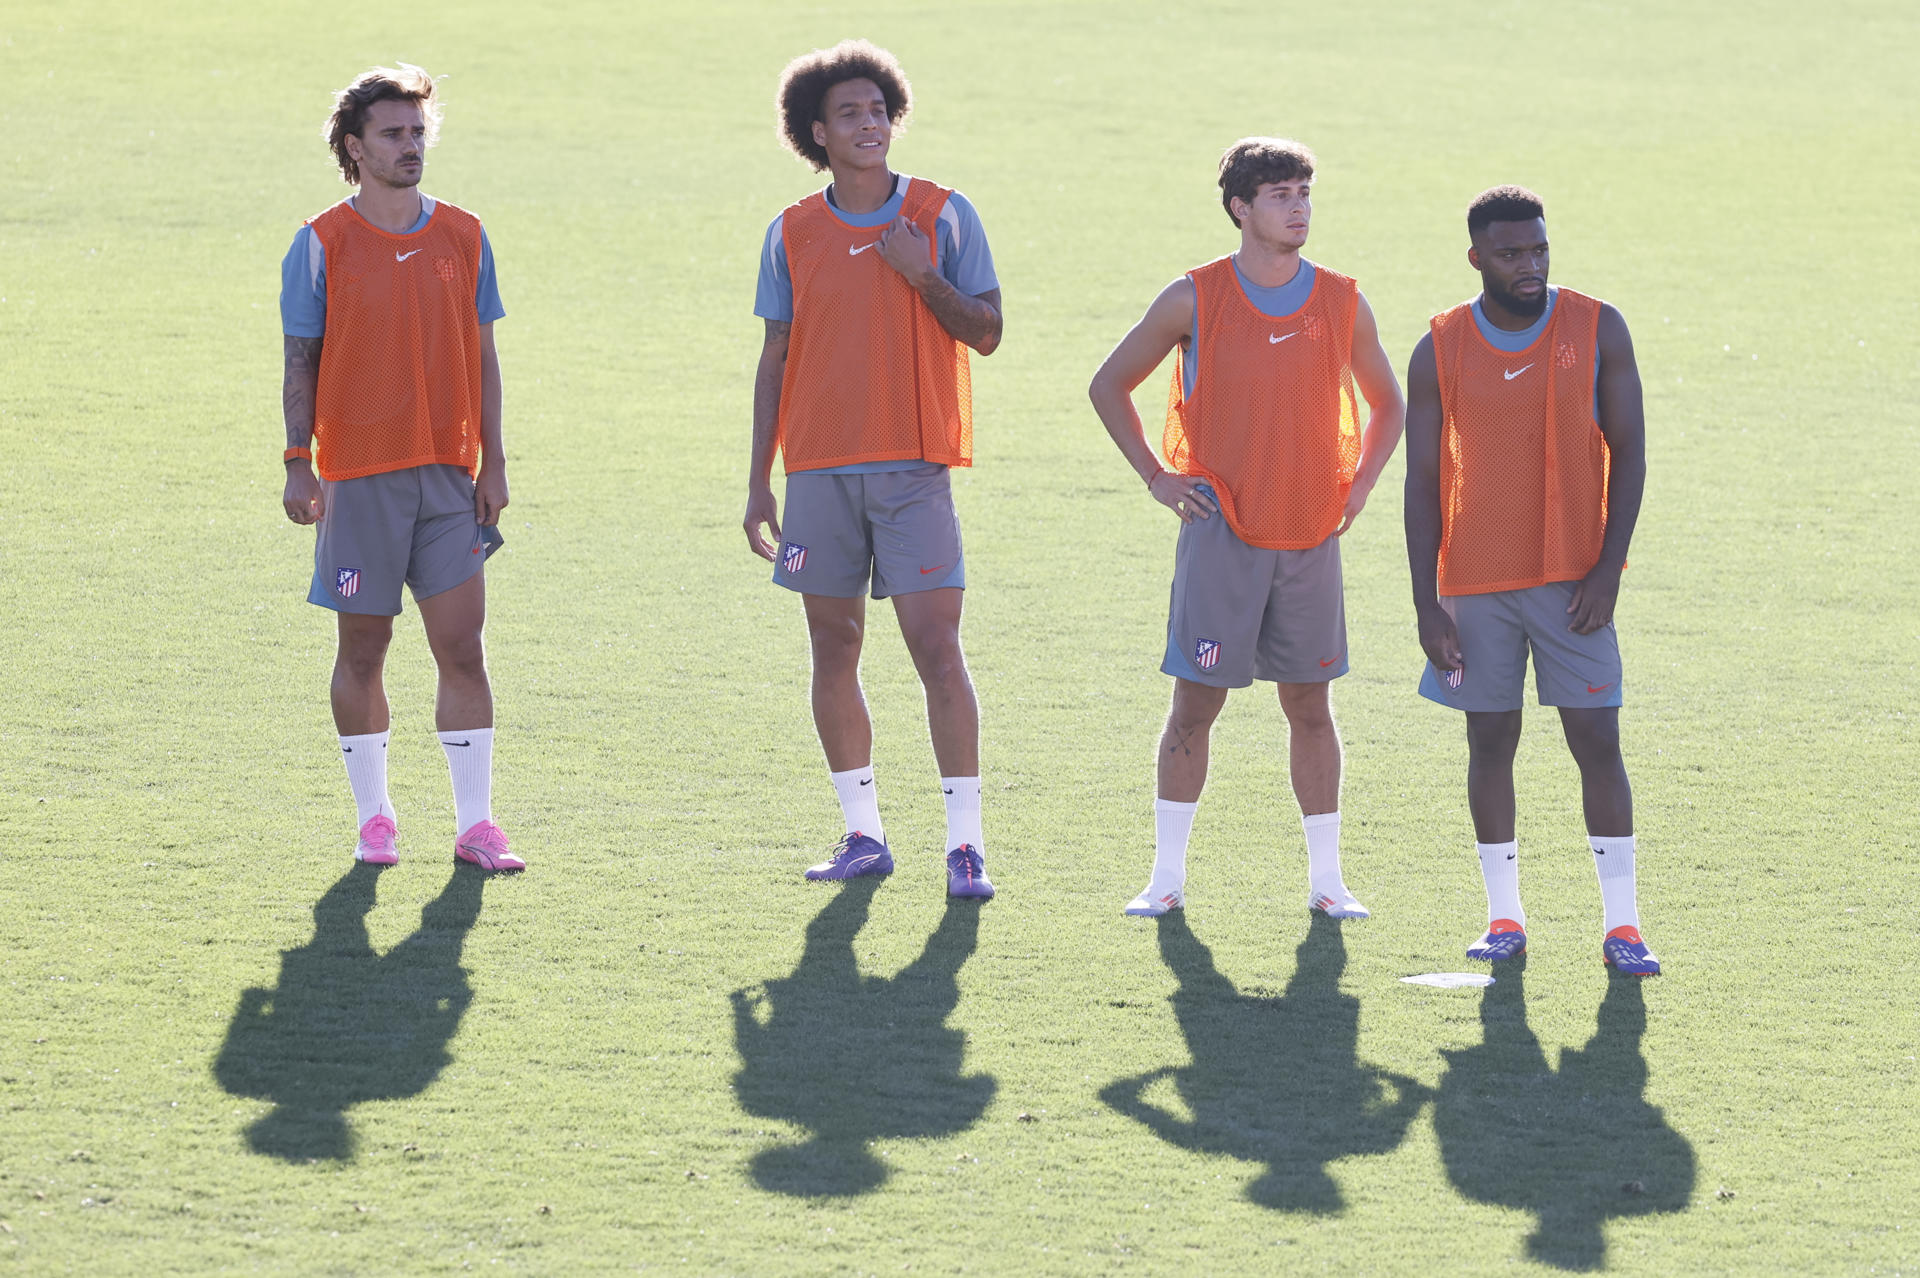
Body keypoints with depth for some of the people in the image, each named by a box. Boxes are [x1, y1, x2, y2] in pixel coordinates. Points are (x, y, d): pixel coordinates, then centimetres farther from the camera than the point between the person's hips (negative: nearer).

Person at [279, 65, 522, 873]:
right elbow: (302, 363, 0)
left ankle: (474, 824, 0)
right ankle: (373, 820, 14)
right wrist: (299, 465, -8)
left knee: (462, 647, -3)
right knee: (362, 648, 4)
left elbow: (481, 356, 11)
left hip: (449, 473, 2)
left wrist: (491, 462, 5)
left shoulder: (462, 237, 7)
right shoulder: (322, 245, -1)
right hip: (359, 473, -2)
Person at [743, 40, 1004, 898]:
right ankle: (862, 834, 15)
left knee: (937, 648, -9)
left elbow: (986, 333, 2)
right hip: (819, 472, 3)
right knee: (833, 650, 5)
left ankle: (965, 842, -7)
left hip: (913, 471, -3)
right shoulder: (791, 234, 8)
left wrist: (925, 278, -15)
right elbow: (776, 359, 11)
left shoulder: (943, 216, 2)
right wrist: (758, 482, 9)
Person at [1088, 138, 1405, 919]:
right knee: (1195, 702, -1)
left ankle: (1327, 878, 13)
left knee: (1310, 706, 7)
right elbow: (1110, 385, 8)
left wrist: (1359, 484, 6)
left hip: (1310, 533, 2)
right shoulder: (1194, 300, -3)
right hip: (1221, 531, -2)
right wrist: (1155, 475, 0)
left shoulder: (1343, 305, 4)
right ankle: (1167, 876, 7)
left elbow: (1386, 403, 19)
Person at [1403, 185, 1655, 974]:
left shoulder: (1597, 331, -2)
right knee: (1490, 741, 5)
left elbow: (1627, 450, 0)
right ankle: (1503, 918, 15)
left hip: (1572, 578, -1)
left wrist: (1609, 567, -9)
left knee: (1597, 740, -5)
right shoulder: (1439, 352, -1)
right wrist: (1427, 605, -4)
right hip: (1475, 583, 1)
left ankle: (1621, 925, -1)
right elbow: (1422, 481, 2)